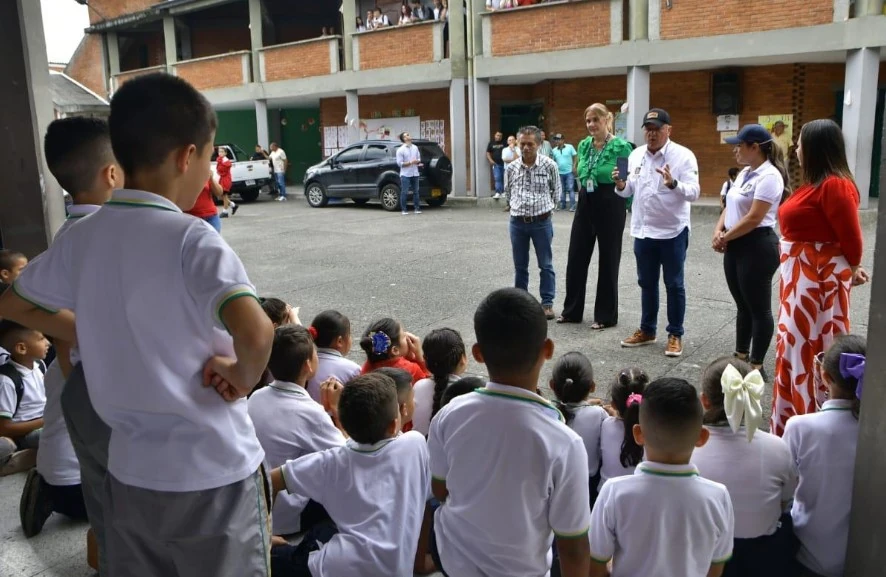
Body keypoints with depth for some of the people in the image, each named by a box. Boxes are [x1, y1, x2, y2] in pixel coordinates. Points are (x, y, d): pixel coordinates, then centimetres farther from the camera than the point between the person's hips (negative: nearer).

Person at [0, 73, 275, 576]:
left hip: (130, 472, 6)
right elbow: (255, 332, -36)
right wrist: (243, 378, -16)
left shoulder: (82, 237, -1)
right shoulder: (192, 239, -21)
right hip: (213, 474, -5)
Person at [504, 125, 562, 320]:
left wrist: (545, 208, 10)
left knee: (546, 265, 5)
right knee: (520, 266, 11)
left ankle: (547, 303, 14)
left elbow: (556, 192, 6)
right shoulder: (511, 168, -1)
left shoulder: (549, 165, -7)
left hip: (542, 222, -2)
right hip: (517, 222, 2)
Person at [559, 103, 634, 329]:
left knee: (608, 261, 4)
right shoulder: (583, 146, 7)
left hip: (610, 206, -6)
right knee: (576, 258, 9)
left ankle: (606, 315, 16)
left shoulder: (621, 147, -11)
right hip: (585, 205, 6)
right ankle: (572, 310, 23)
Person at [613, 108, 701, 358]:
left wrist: (673, 184, -35)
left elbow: (694, 193, -17)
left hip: (673, 231, -5)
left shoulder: (683, 155, -11)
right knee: (647, 283, 15)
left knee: (674, 285, 5)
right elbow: (629, 190, 11)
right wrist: (620, 185, -11)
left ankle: (675, 335, 17)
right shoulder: (636, 155, 5)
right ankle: (646, 330, 29)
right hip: (643, 230, 5)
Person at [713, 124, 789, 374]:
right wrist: (719, 230, -2)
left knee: (759, 308, 2)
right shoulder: (745, 173, 13)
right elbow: (730, 206, 16)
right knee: (743, 306, 17)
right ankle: (741, 356, 28)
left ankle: (756, 365, 10)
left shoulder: (769, 176, -16)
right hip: (736, 246, 9)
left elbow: (753, 218, -21)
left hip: (757, 247, -9)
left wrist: (724, 238, -11)